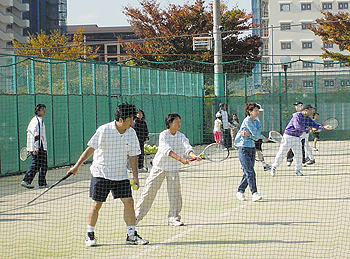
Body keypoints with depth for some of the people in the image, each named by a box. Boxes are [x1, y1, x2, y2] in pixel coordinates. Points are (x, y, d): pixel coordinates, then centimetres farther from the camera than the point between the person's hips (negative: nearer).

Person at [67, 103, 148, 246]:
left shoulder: (131, 133, 1)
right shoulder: (104, 130, -12)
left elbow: (133, 155, 7)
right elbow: (90, 149, -5)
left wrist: (135, 175, 1)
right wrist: (76, 166, -4)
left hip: (121, 175, 4)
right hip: (101, 173, -4)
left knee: (129, 202, -4)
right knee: (96, 204, -2)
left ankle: (131, 235, 4)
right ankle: (90, 235, 13)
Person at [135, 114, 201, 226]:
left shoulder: (181, 136, -1)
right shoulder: (163, 135, -12)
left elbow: (187, 147, -17)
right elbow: (166, 150, -26)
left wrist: (194, 156, -39)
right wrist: (180, 159, -39)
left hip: (173, 169, 3)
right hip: (159, 167, -3)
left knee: (175, 194, -3)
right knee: (149, 191, 1)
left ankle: (173, 218, 8)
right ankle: (138, 215, 14)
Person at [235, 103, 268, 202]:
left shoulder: (257, 122, 11)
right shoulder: (247, 121, -13)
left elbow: (255, 137, -1)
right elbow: (255, 133, -15)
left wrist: (248, 134, -19)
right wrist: (264, 138, 3)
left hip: (252, 148, 8)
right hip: (244, 148, -8)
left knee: (247, 172, 9)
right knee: (250, 172, -13)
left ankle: (240, 192, 21)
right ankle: (254, 194, -16)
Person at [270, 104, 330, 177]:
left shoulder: (308, 118, 5)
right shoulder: (297, 115, -18)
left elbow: (314, 125, 1)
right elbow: (297, 126, -29)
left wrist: (323, 127, -15)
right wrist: (307, 130, -34)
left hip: (297, 138, 7)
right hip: (288, 136, -6)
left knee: (298, 154, 0)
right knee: (281, 152, -2)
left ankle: (297, 170, 14)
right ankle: (274, 168, 10)